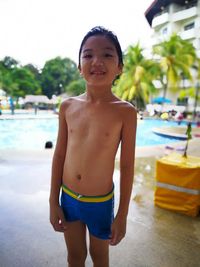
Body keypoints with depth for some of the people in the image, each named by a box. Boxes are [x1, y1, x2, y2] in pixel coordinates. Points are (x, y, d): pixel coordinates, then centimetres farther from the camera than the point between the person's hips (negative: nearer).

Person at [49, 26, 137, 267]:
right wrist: (53, 202, 4)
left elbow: (127, 166, -10)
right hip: (68, 198, 3)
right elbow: (59, 154, 0)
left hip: (101, 202, -2)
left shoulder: (125, 111, -15)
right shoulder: (68, 106, -6)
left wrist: (122, 215, -5)